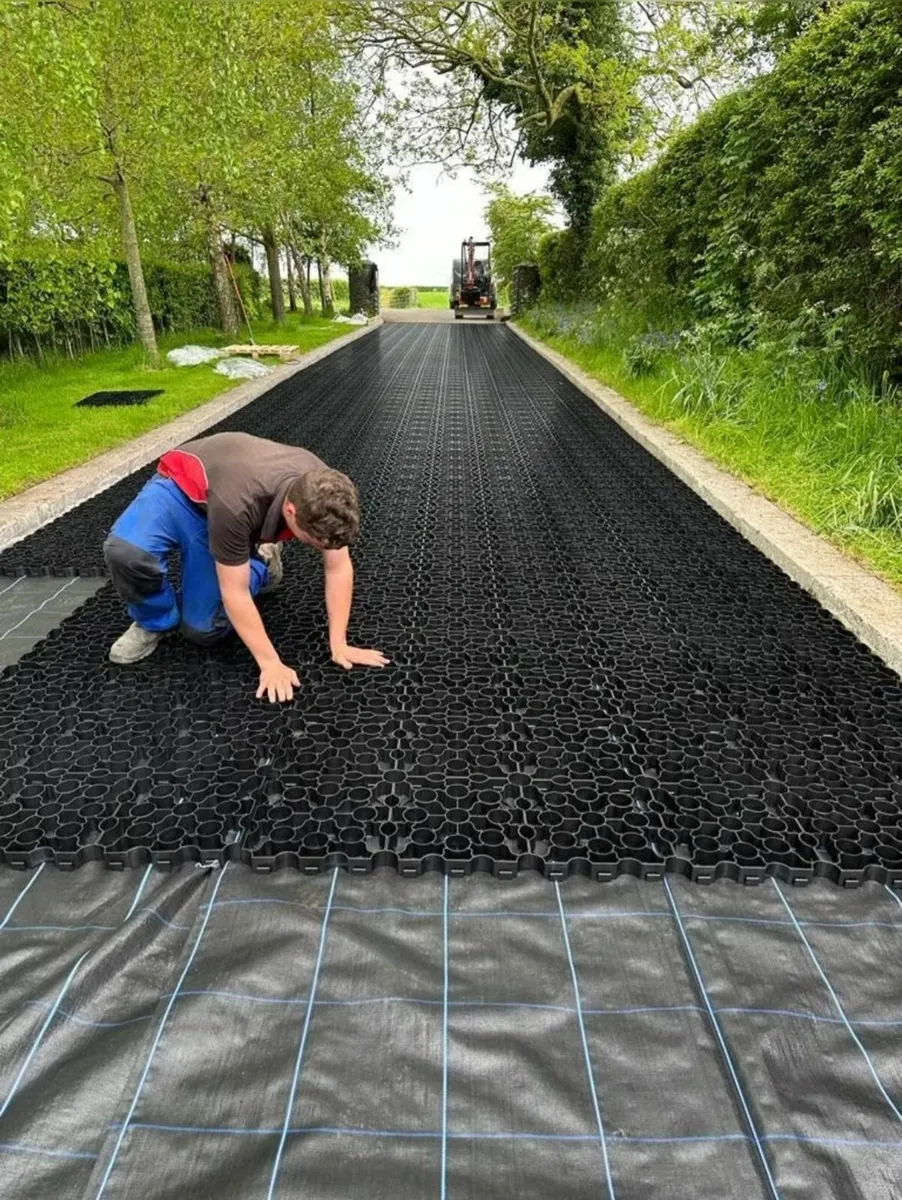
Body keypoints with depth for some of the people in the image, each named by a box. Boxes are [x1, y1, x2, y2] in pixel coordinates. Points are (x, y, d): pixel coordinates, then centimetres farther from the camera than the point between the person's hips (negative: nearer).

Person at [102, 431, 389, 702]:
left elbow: (339, 568, -14)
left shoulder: (325, 496, -28)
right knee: (127, 550, -35)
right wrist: (270, 664, -29)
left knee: (203, 628, -6)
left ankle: (261, 563, 18)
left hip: (217, 516, 3)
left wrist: (338, 644, -15)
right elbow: (234, 592, -33)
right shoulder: (237, 504, -43)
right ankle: (156, 622, -5)